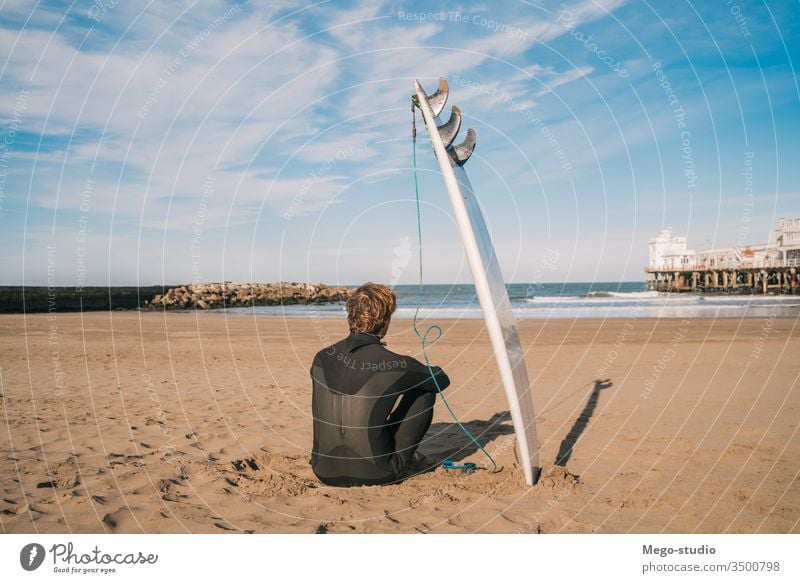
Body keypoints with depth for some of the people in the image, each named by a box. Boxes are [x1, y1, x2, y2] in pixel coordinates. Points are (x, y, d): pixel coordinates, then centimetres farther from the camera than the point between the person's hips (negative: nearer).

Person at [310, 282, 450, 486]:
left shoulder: (321, 358, -2)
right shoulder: (396, 365, -15)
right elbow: (442, 380, 5)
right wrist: (427, 370, 29)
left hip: (324, 472, 5)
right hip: (373, 475, -4)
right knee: (425, 391, 8)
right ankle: (402, 460, 16)